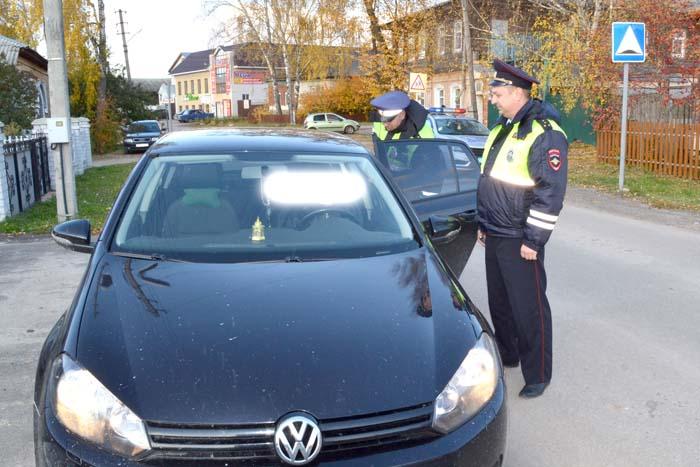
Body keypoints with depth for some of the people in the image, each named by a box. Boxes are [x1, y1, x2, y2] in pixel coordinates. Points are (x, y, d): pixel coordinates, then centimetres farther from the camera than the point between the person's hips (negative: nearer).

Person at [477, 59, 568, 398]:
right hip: (494, 235, 9)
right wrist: (483, 224, 21)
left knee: (529, 308, 1)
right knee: (499, 301, 19)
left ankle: (537, 375, 14)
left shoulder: (545, 134, -17)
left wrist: (534, 240, -19)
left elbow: (551, 193, -19)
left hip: (520, 240, -9)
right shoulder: (502, 128, 12)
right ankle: (507, 355, 37)